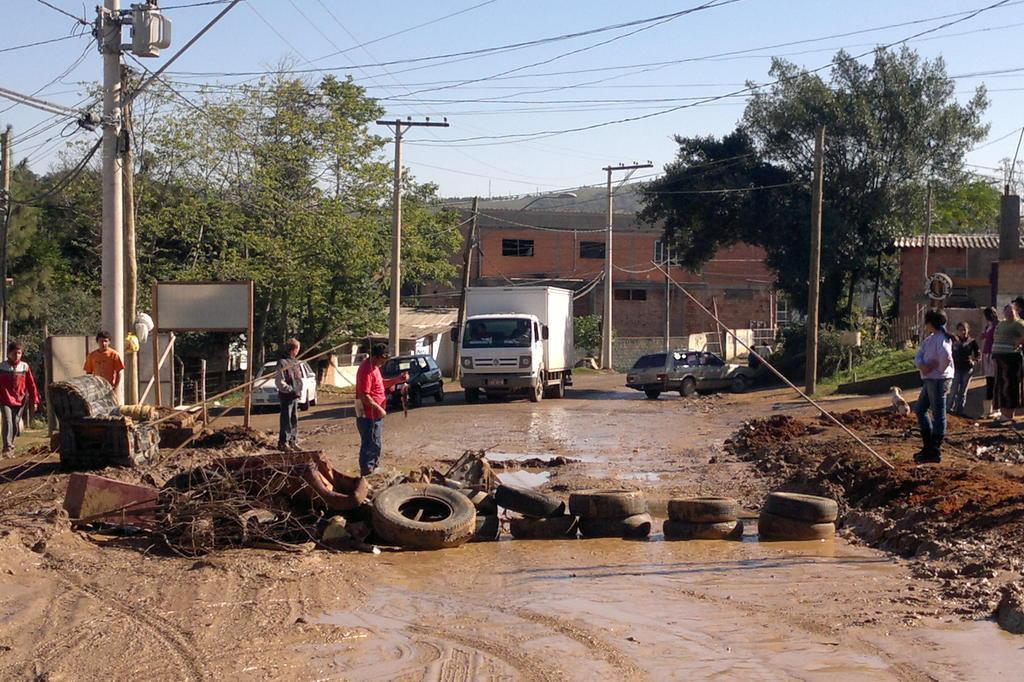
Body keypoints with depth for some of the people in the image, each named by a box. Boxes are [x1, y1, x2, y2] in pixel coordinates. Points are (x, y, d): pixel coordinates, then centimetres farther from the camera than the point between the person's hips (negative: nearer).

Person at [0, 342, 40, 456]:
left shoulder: (25, 367, 0)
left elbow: (31, 384, 3)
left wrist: (34, 400, 2)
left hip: (20, 400, 2)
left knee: (16, 423, 8)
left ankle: (11, 444, 27)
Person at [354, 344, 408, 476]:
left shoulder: (374, 367, 10)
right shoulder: (367, 370, -22)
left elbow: (381, 383, 23)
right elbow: (364, 395, -26)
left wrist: (398, 379, 10)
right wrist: (379, 408, -22)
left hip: (375, 415, 10)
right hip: (369, 416, -10)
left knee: (376, 444, 19)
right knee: (370, 445, -4)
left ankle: (373, 469, 31)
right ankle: (367, 473, 2)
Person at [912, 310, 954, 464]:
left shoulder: (942, 339, -15)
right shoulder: (929, 339, 14)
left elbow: (946, 358, -30)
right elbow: (918, 357, 9)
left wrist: (939, 369, -14)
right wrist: (922, 365, -12)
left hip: (939, 380, -10)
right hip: (929, 380, 10)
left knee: (938, 414, -3)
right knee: (920, 410, 15)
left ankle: (935, 452, 2)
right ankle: (928, 446, 21)